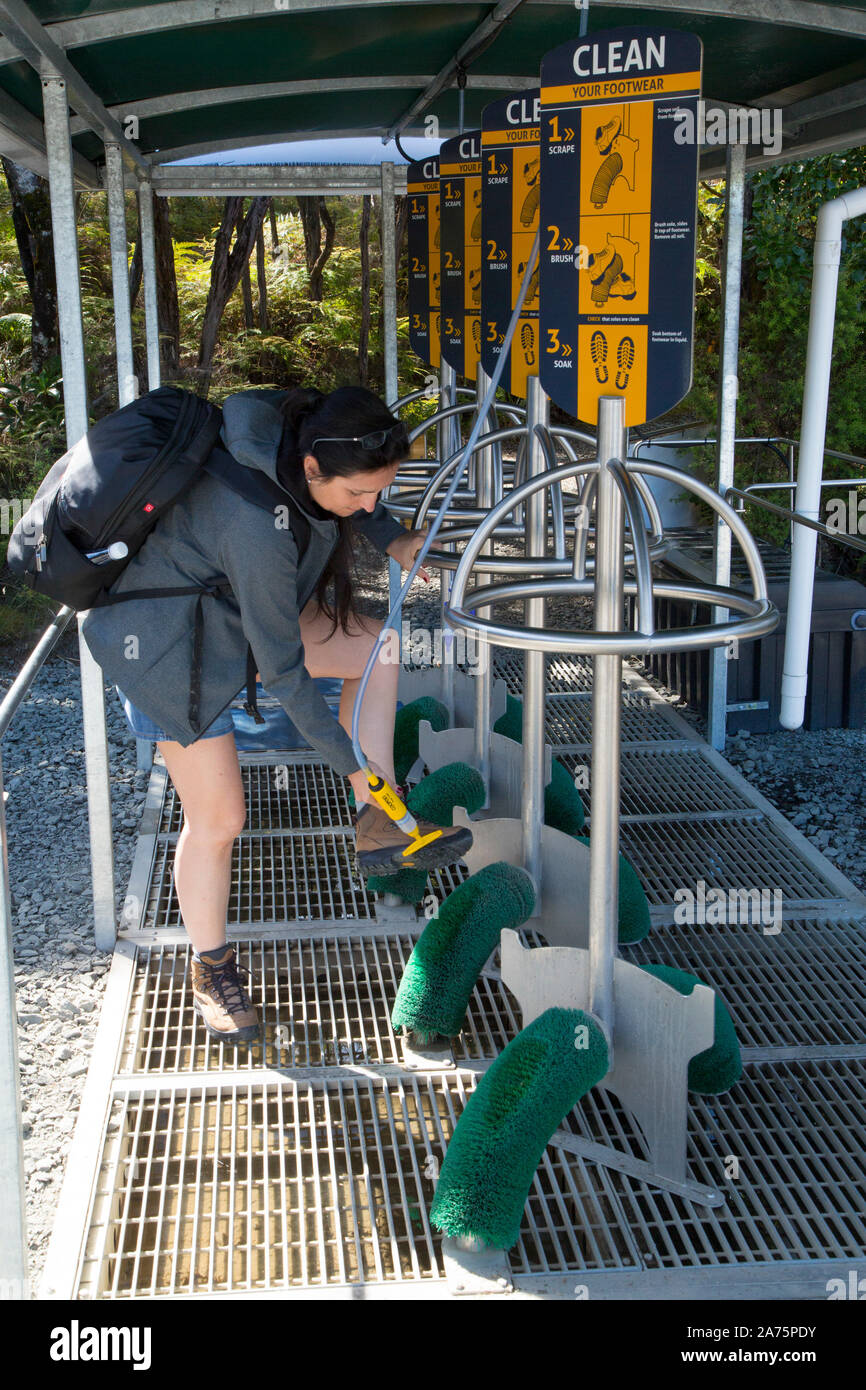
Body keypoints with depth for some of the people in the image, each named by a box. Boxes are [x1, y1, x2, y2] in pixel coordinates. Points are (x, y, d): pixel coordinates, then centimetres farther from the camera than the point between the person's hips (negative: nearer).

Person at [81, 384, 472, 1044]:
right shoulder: (256, 521, -37)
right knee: (218, 817, -3)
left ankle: (377, 827, 0)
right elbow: (283, 668, -27)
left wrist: (393, 538, -6)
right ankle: (211, 970, 20)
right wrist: (351, 761, -18)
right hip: (165, 637, -8)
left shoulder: (308, 431, -16)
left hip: (239, 599, 8)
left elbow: (358, 501, 12)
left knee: (375, 646, -3)